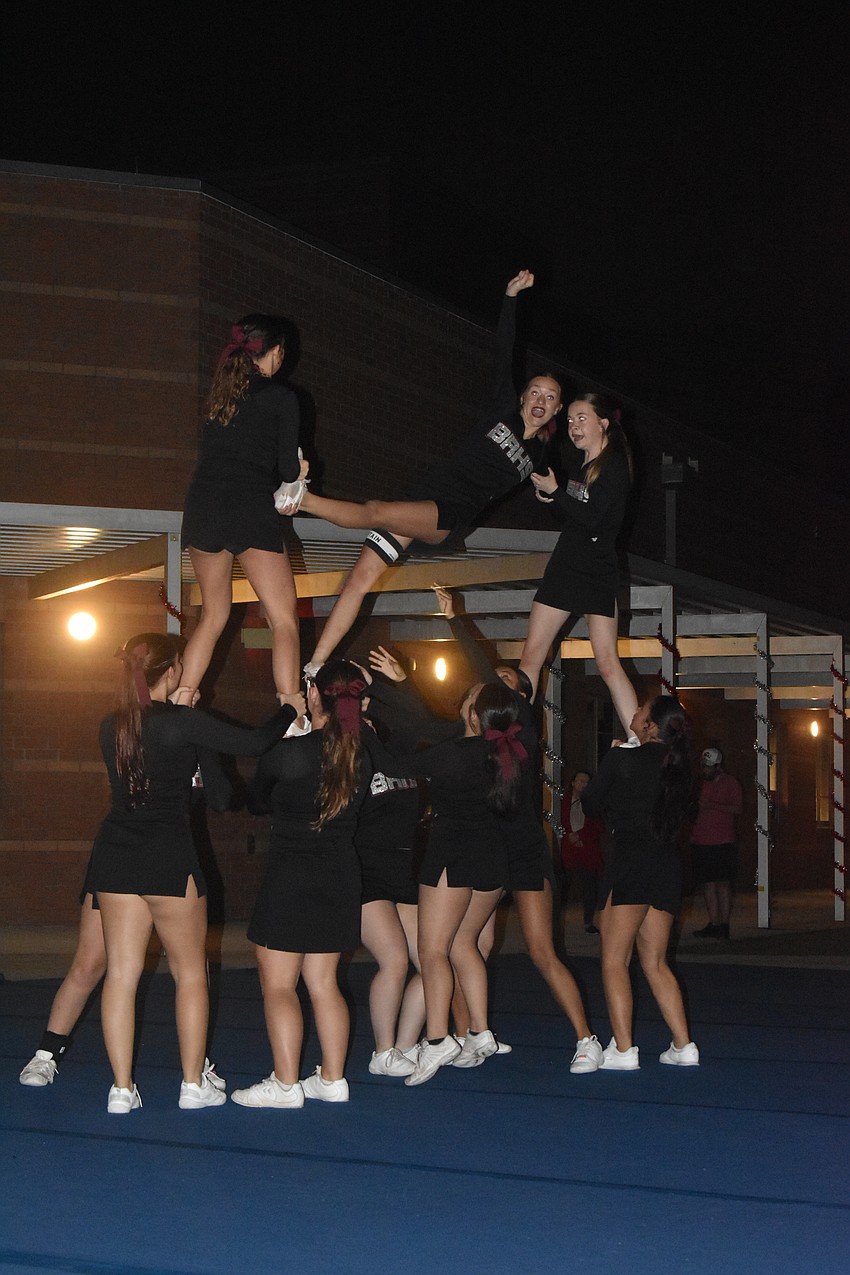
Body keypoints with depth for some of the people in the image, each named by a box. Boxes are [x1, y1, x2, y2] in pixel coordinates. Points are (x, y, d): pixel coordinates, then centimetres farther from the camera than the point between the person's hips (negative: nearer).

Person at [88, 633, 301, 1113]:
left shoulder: (112, 727, 7)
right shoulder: (182, 722, -11)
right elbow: (254, 742, -9)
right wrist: (290, 710, 9)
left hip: (115, 857, 5)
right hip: (169, 858, -5)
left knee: (121, 972, 5)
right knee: (191, 972, 8)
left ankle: (122, 1089, 5)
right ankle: (194, 1083, 12)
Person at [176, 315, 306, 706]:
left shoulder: (219, 390, 16)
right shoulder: (281, 397, 0)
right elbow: (289, 468, -2)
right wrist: (296, 473, 22)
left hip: (203, 507, 6)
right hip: (250, 512, -6)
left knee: (213, 614, 19)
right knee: (284, 619, -4)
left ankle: (179, 704, 12)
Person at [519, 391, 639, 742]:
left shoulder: (614, 465, -8)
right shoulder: (582, 464, 14)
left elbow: (591, 516, -19)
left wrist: (554, 492, -10)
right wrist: (548, 497, 2)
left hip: (597, 572, -7)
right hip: (564, 566, 7)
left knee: (607, 664, -12)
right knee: (530, 657, 3)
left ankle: (639, 741, -9)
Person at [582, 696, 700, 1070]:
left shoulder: (621, 758, -6)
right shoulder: (677, 765, 8)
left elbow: (591, 804, 4)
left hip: (629, 860, -6)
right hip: (667, 864, 6)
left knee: (614, 959, -1)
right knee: (655, 962, 14)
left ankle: (623, 1049, -9)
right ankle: (683, 1045, 8)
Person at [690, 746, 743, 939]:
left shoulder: (730, 783, 3)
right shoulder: (701, 784, 17)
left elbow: (737, 808, -7)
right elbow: (693, 810, 24)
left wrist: (711, 806, -14)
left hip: (723, 843, -5)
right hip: (701, 842, 5)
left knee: (723, 883, -6)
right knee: (708, 884, 2)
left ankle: (724, 925, -6)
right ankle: (714, 925, 4)